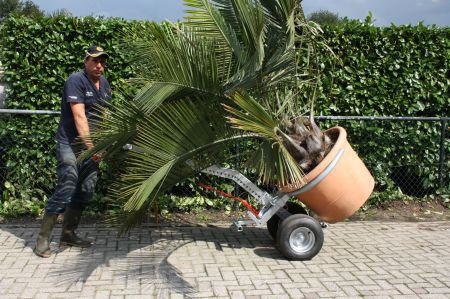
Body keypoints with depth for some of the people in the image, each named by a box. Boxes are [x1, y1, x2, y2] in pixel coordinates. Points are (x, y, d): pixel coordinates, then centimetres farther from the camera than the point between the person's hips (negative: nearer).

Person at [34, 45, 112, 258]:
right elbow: (79, 116, -21)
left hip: (91, 144, 8)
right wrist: (90, 145, -25)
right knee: (66, 189, -14)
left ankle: (68, 234, 19)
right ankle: (43, 238, -4)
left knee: (85, 191, 8)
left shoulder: (104, 84, 11)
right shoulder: (76, 81, -13)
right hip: (71, 144, -8)